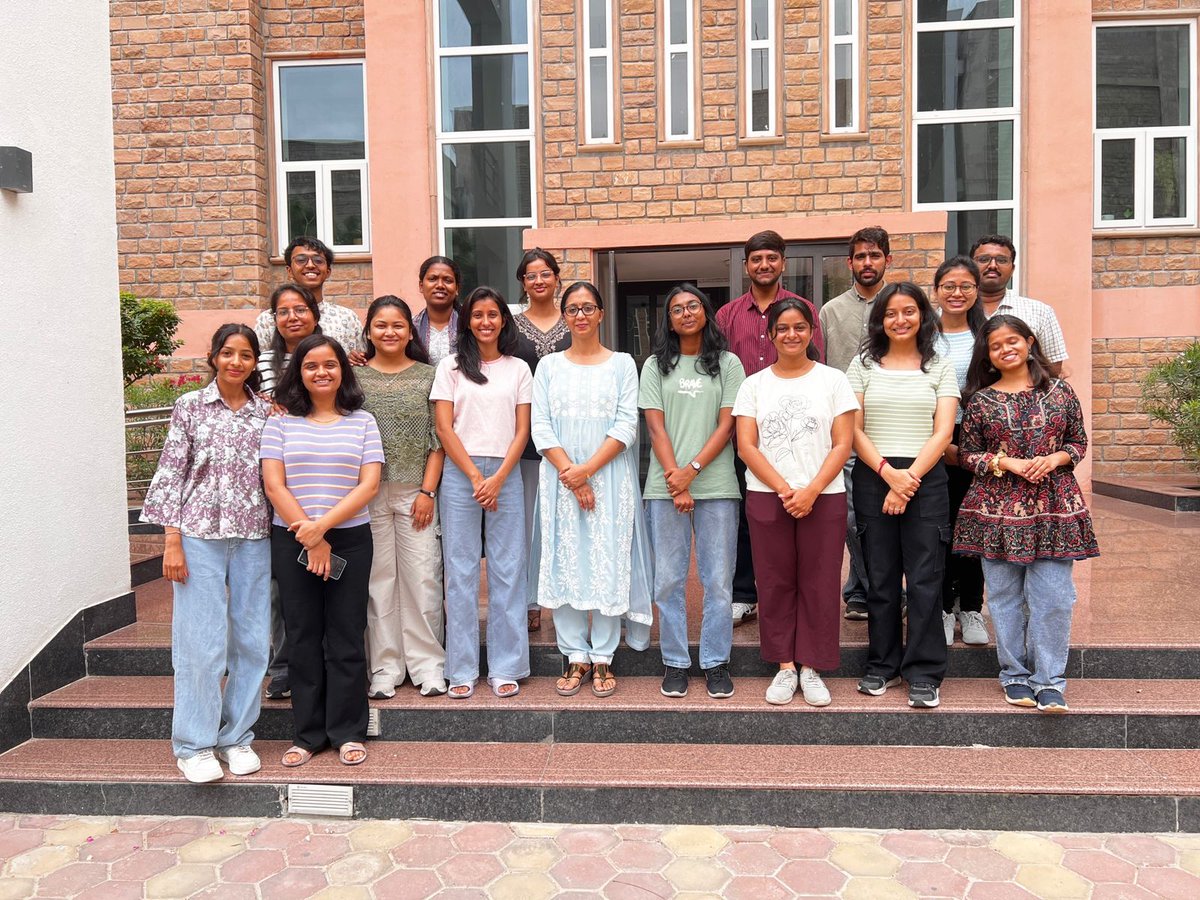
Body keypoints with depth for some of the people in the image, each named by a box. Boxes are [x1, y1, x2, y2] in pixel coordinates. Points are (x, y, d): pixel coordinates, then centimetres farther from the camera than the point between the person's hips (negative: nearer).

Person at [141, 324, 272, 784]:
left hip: (253, 538, 3)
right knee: (200, 641, -1)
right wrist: (172, 542, -5)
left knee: (251, 639, 6)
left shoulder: (266, 411, 7)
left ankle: (237, 735, 21)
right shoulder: (190, 406, 1)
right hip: (200, 534, -2)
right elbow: (171, 474, -1)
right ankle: (194, 745, 14)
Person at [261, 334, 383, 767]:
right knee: (302, 636, 7)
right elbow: (274, 486, -4)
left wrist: (323, 525, -15)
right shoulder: (280, 422, 4)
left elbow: (369, 484, -4)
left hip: (350, 540, 0)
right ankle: (307, 733, 19)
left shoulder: (361, 421, 4)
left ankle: (348, 732, 16)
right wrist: (310, 539, -10)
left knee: (346, 637, 4)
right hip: (291, 541, 1)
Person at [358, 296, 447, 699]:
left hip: (416, 491, 0)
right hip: (368, 493, 1)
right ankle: (384, 668, 15)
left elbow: (437, 438, 2)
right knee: (378, 579, 5)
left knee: (423, 576, 0)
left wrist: (428, 490, -5)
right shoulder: (355, 377, 5)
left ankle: (427, 664, 13)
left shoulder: (428, 375, 4)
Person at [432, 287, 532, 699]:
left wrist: (498, 477, -8)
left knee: (507, 570, 1)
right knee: (460, 572, 1)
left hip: (506, 475, 1)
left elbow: (522, 430, 5)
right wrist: (475, 476, -8)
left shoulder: (518, 369, 11)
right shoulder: (451, 367, 7)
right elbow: (444, 427, 0)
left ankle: (506, 668, 10)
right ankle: (462, 670, 10)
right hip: (460, 474, -1)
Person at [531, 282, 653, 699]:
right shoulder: (549, 366, 10)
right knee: (563, 564, 2)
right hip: (560, 479, 2)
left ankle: (602, 658, 9)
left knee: (608, 565, -1)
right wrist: (570, 474, -11)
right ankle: (575, 657, 13)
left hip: (610, 478, -1)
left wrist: (587, 469, -13)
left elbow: (627, 425, -3)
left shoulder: (622, 364, 6)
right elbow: (540, 426, 1)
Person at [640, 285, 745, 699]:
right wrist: (674, 479, -8)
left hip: (716, 484, -1)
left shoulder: (727, 364, 8)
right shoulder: (656, 365, 10)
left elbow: (727, 425, 0)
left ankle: (716, 662, 16)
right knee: (668, 579, 4)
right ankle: (675, 662, 16)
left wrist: (692, 470, -11)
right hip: (665, 486, 1)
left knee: (718, 579, 3)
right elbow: (655, 427, 2)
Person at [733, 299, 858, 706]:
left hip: (823, 497, -1)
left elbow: (842, 445, -2)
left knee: (819, 584, 3)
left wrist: (811, 491, -14)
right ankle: (785, 666, 17)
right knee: (775, 583, 5)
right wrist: (784, 489, -12)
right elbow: (747, 446, -1)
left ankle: (811, 668, 16)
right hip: (766, 497, 1)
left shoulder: (833, 380, 4)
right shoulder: (754, 384, 7)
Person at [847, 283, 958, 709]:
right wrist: (888, 473, -12)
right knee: (880, 578, 6)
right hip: (873, 478, 1)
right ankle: (883, 665, 19)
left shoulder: (940, 368, 8)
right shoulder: (863, 365, 9)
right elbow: (854, 430, 1)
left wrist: (910, 477, -13)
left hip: (925, 479, -1)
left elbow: (943, 433, -1)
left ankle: (924, 674, 7)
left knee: (925, 580, -2)